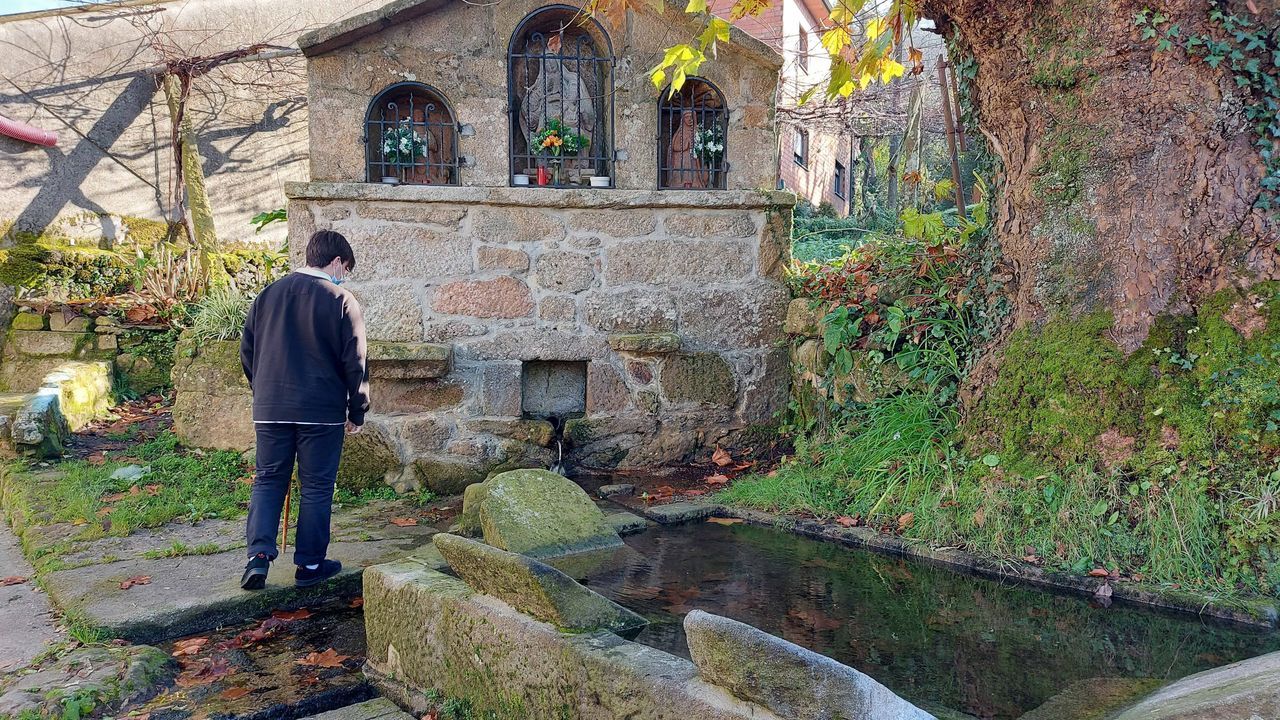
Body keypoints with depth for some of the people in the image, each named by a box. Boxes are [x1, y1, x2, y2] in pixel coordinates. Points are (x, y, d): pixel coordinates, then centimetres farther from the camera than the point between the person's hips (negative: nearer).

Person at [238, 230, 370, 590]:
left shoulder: (268, 294, 7)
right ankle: (309, 564, 14)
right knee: (316, 487, 7)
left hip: (270, 408, 4)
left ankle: (259, 555, 1)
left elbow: (247, 351, 12)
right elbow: (355, 361, -7)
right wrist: (357, 411, 3)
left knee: (268, 480, 13)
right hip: (322, 412, -4)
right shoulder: (341, 301, -8)